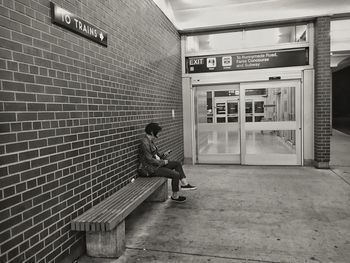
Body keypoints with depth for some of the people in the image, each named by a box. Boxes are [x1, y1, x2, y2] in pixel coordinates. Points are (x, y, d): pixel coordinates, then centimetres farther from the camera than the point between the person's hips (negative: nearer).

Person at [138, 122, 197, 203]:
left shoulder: (151, 141, 10)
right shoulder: (145, 142, -21)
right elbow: (149, 159, -23)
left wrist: (164, 154, -1)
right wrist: (163, 162, -13)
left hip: (157, 164, 10)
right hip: (149, 168, -10)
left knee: (177, 163, 8)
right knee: (176, 175, -16)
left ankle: (184, 184, 10)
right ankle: (175, 196, 2)